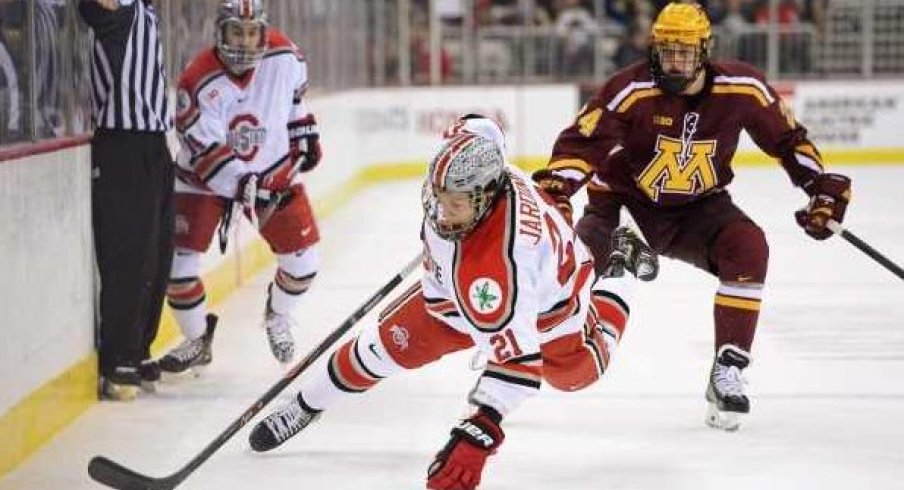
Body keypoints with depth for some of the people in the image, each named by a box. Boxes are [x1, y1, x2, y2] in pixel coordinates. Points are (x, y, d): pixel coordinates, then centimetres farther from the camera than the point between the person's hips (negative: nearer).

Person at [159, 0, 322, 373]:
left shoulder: (284, 57, -17)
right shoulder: (199, 82, -28)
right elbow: (205, 151, -30)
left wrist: (304, 133, 10)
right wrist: (242, 185, -40)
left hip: (273, 170, 3)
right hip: (204, 176, -2)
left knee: (302, 261, 0)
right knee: (178, 260, -11)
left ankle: (277, 315, 33)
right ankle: (197, 341, 12)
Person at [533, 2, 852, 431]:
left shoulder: (741, 89, -14)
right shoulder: (633, 90, -23)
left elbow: (787, 138, 2)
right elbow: (581, 141, -27)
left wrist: (823, 186, -4)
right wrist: (555, 184, -45)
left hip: (698, 206, 2)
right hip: (626, 200, -2)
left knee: (748, 248, -24)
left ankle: (727, 371, -16)